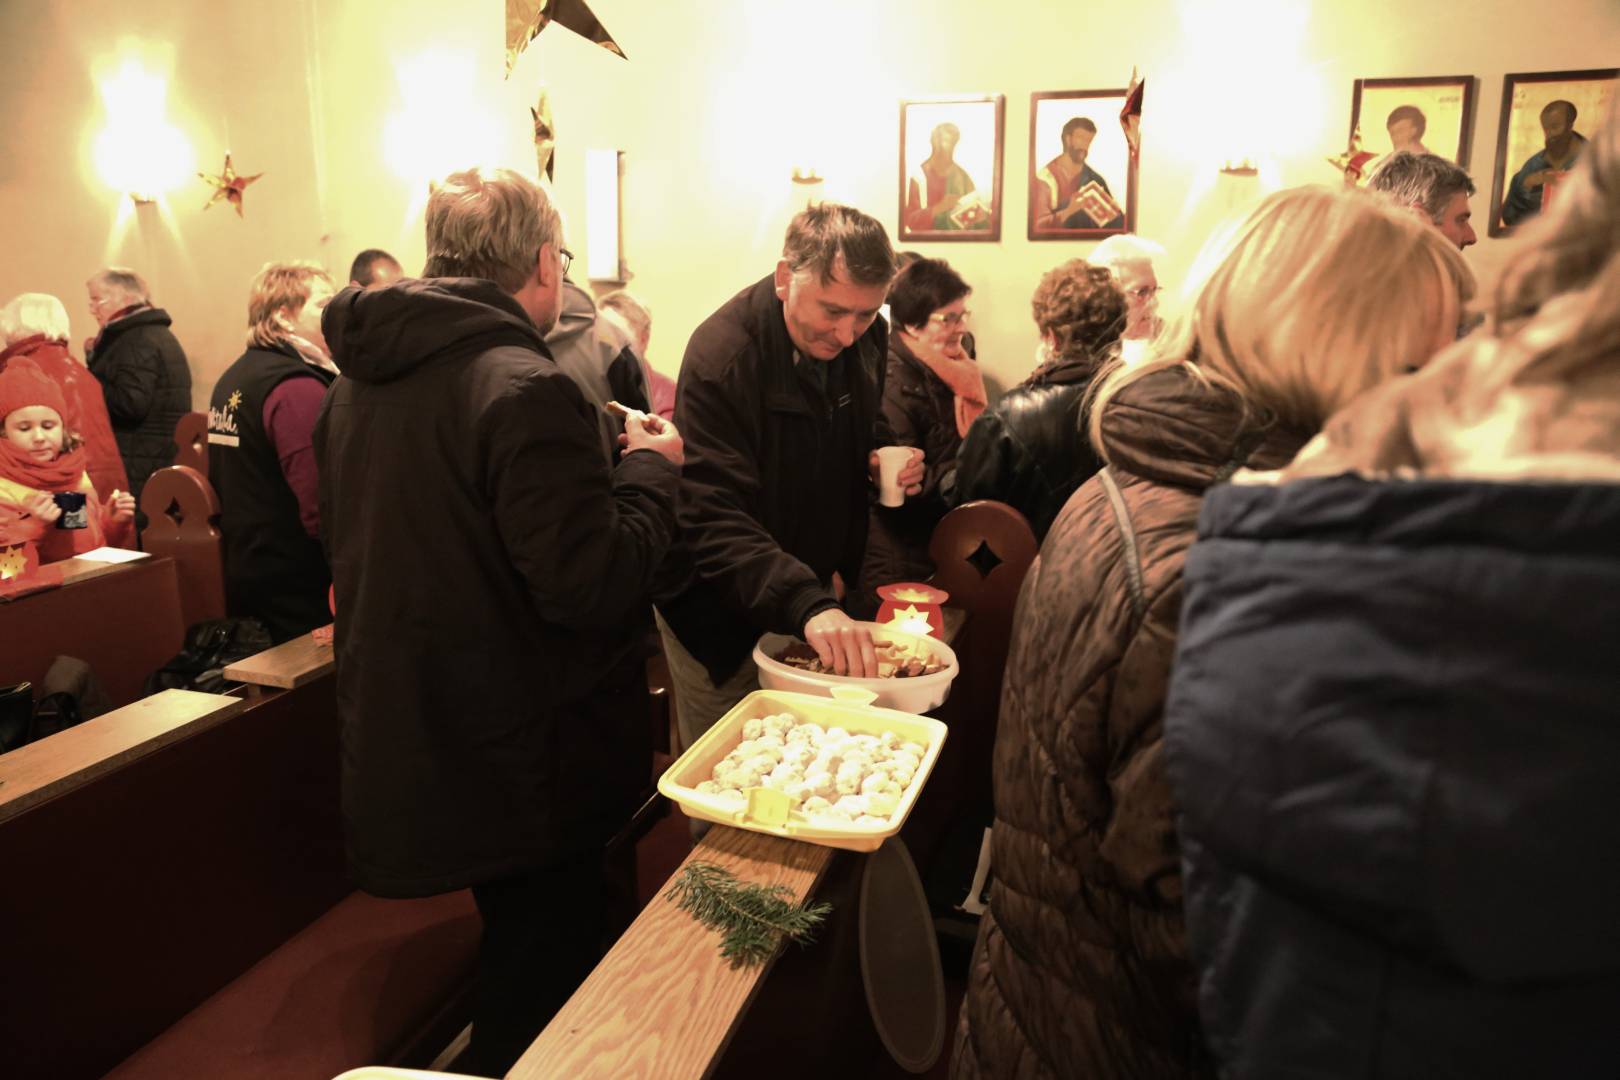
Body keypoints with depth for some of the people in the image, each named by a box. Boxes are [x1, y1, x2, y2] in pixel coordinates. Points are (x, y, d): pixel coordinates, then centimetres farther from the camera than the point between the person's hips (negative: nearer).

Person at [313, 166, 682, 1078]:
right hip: (528, 767, -8)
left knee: (514, 945, 27)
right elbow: (593, 586, -24)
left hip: (404, 750, 9)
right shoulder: (527, 389, -23)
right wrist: (652, 469, -8)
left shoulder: (358, 381, 5)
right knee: (544, 990, 11)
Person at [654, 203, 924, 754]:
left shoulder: (867, 337, -6)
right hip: (725, 611, -6)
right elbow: (714, 521, -33)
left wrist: (883, 460, -9)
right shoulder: (720, 357, -27)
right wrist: (807, 605, -46)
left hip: (815, 597, 6)